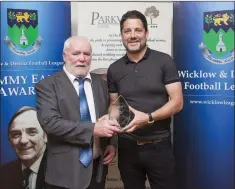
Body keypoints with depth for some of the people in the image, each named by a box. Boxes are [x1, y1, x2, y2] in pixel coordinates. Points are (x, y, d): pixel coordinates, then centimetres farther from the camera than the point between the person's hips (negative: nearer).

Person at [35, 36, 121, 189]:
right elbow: (50, 122, -19)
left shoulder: (101, 83, 8)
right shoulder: (47, 85, -7)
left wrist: (112, 143, -1)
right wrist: (93, 129, -25)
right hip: (66, 169, -4)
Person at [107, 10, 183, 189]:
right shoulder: (114, 69, 4)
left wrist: (148, 118, -23)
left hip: (159, 146, -2)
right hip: (127, 146, 3)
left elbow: (177, 102, -8)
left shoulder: (164, 62, -5)